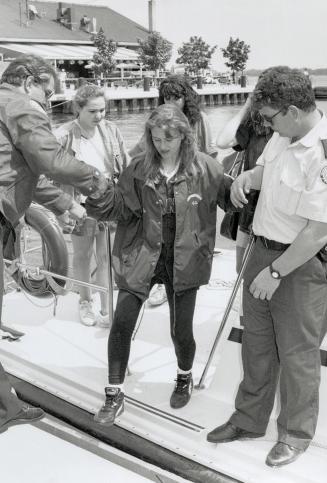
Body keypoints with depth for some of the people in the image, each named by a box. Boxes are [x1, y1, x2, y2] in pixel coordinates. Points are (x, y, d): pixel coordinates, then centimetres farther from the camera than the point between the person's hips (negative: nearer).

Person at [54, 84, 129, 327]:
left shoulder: (110, 130, -1)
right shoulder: (64, 136, -12)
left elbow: (126, 166, 6)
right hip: (81, 204, -2)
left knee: (106, 257, 5)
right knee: (82, 256, 14)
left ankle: (107, 311, 13)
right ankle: (85, 302, 35)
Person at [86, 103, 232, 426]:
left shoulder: (203, 168, -7)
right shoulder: (139, 169, -4)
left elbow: (232, 195, 0)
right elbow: (119, 205, -3)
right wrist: (96, 197, -19)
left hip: (184, 260, -1)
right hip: (141, 254, 1)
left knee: (181, 331, 7)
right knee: (121, 325, -2)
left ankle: (184, 378, 41)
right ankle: (114, 395, 18)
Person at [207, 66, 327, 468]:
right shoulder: (282, 136, 2)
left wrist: (275, 272, -18)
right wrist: (246, 176, 0)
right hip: (263, 251, 8)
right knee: (256, 343, 18)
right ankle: (249, 419, 37)